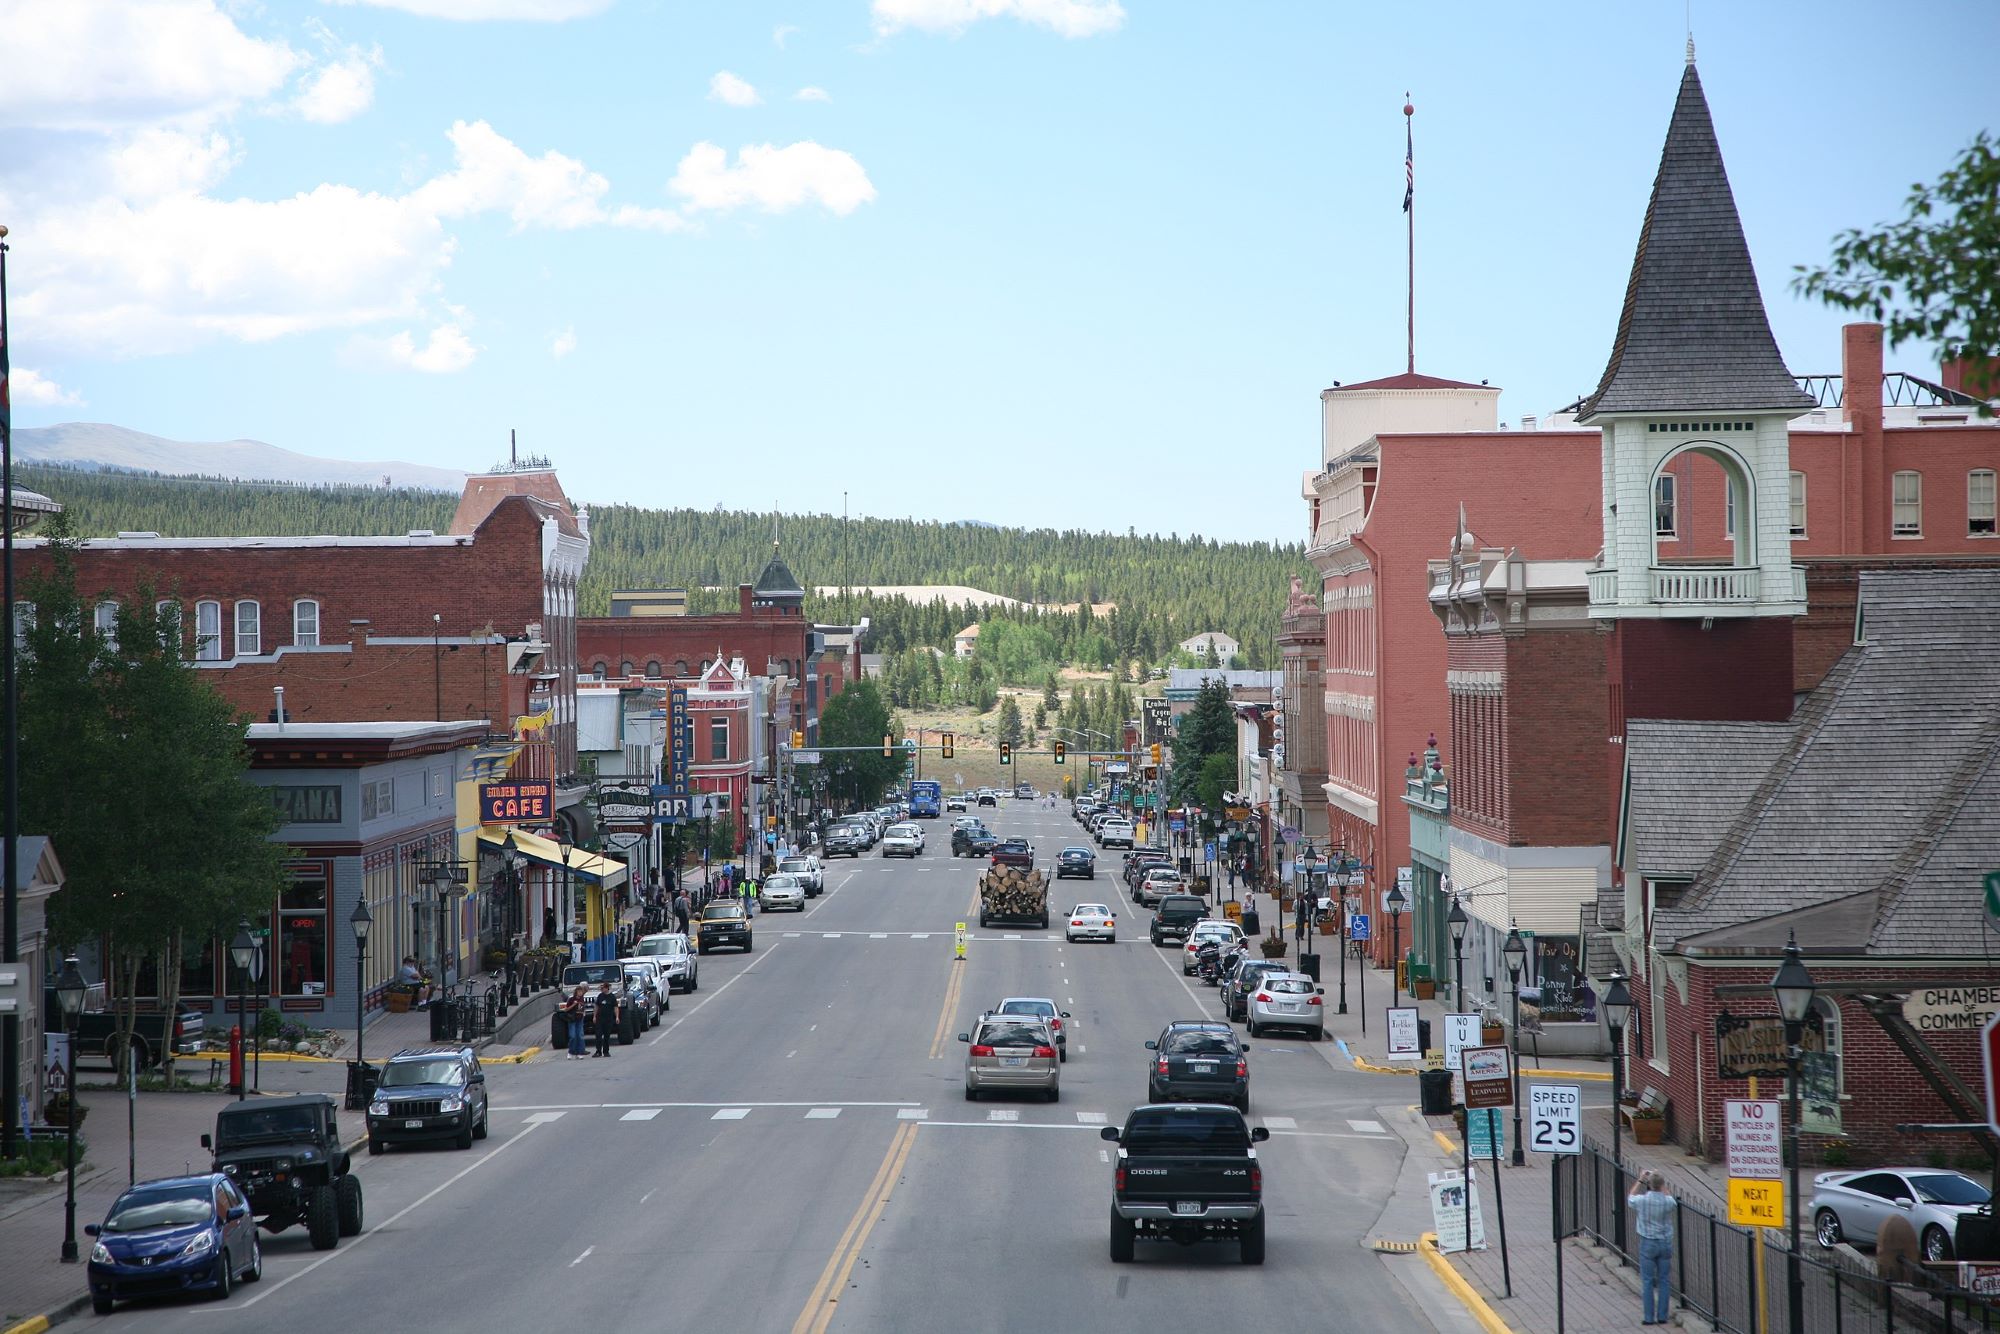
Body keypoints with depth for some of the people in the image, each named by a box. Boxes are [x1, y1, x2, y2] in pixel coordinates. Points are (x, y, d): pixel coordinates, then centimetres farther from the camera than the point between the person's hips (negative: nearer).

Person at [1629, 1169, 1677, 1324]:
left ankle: (1649, 1317, 4)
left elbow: (1630, 1198, 10)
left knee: (1647, 1281, 5)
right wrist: (1661, 1184, 14)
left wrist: (1640, 1181, 17)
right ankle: (1662, 1316, 11)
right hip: (1665, 1243, 1)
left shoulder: (1641, 1201, -15)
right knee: (1664, 1281, 9)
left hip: (1648, 1243, -1)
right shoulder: (1667, 1201, -13)